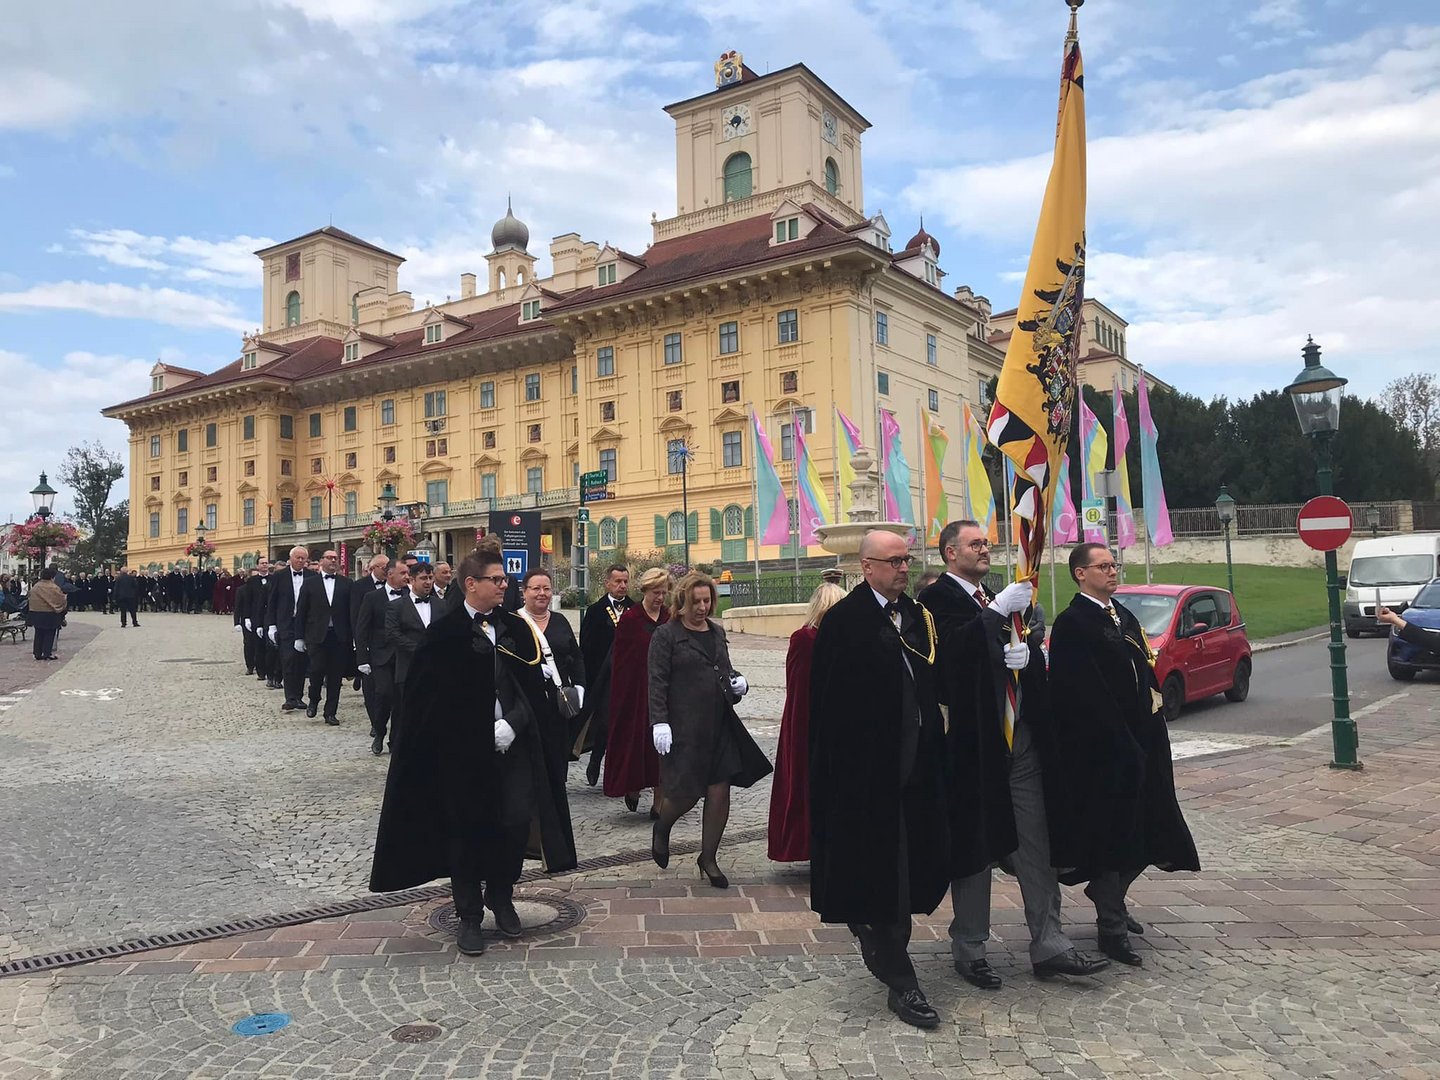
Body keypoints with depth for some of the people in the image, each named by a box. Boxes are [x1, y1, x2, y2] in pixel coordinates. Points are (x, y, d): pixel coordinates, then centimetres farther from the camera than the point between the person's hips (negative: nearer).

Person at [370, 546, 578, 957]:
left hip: (511, 742, 3)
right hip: (463, 749, -3)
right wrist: (479, 733, -9)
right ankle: (469, 916, 21)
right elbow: (428, 696, -7)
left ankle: (501, 898, 26)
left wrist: (511, 725, -9)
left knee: (516, 822, 1)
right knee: (467, 830, 5)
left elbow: (534, 685, 5)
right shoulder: (445, 631, -7)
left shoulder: (516, 628, 4)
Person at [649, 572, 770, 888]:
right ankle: (661, 829, 33)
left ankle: (709, 858, 20)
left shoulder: (717, 632, 14)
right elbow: (657, 682, -8)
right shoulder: (666, 635, -5)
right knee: (686, 792, -1)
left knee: (720, 791, 2)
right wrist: (659, 722, -16)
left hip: (720, 725, 5)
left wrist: (737, 681, 5)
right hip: (684, 727, -5)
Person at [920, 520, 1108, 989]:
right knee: (974, 849, 6)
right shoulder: (937, 598, -7)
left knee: (1037, 847, 10)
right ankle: (969, 949, 21)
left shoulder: (997, 598, 17)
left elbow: (1032, 644, 12)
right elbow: (954, 646, -24)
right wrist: (999, 609, -24)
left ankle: (1048, 946, 20)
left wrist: (1027, 651, -10)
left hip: (1022, 738, 7)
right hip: (974, 742, -7)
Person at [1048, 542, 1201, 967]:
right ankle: (1112, 928, 14)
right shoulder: (1071, 624, -14)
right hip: (1102, 750, -8)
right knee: (1111, 834, 1)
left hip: (1140, 742, 9)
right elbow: (1085, 696, -19)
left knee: (1149, 832, 16)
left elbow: (1145, 671, 16)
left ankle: (1111, 897, 37)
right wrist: (1122, 744, -18)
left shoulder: (1123, 616, 14)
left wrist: (1152, 736, 8)